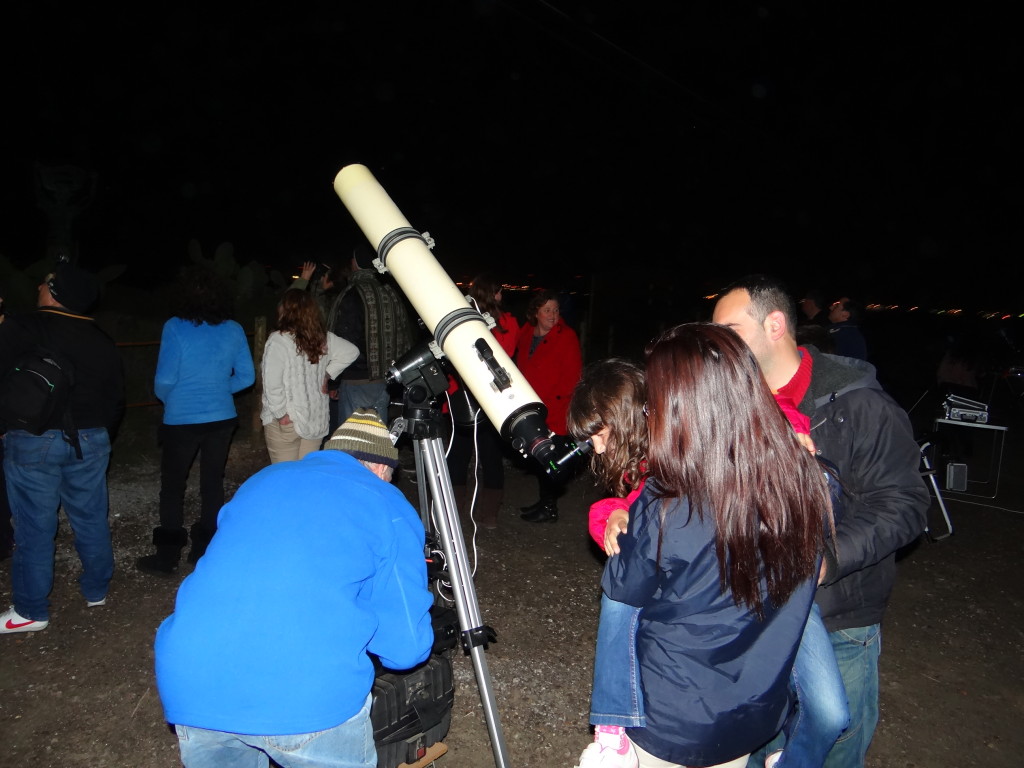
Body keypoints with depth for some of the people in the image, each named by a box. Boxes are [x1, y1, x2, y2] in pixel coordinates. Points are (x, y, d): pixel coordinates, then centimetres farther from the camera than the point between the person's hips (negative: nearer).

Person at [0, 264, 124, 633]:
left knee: (35, 526, 4)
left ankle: (31, 611, 14)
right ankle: (96, 591, 28)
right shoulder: (102, 341, 6)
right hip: (90, 442, 5)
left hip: (33, 441, -4)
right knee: (91, 518, 14)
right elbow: (117, 397, 11)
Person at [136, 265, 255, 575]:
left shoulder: (175, 328, -14)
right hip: (222, 419, 3)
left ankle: (167, 557, 19)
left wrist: (167, 398, 8)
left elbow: (164, 381, -13)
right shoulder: (233, 330, -3)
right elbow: (246, 376, 1)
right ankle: (206, 551, 26)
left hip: (181, 420, -3)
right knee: (212, 483, 14)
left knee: (172, 486, 11)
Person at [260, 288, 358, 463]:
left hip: (286, 421, -5)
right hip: (317, 420, 5)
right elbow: (351, 351, 12)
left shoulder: (278, 340, -15)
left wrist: (281, 413, -9)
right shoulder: (324, 338, 1)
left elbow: (272, 383, -19)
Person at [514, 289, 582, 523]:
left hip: (553, 413, -6)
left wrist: (550, 402, -15)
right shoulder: (526, 334, 8)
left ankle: (549, 508, 11)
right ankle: (545, 501, 30)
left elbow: (572, 376, -12)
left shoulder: (566, 337, -8)